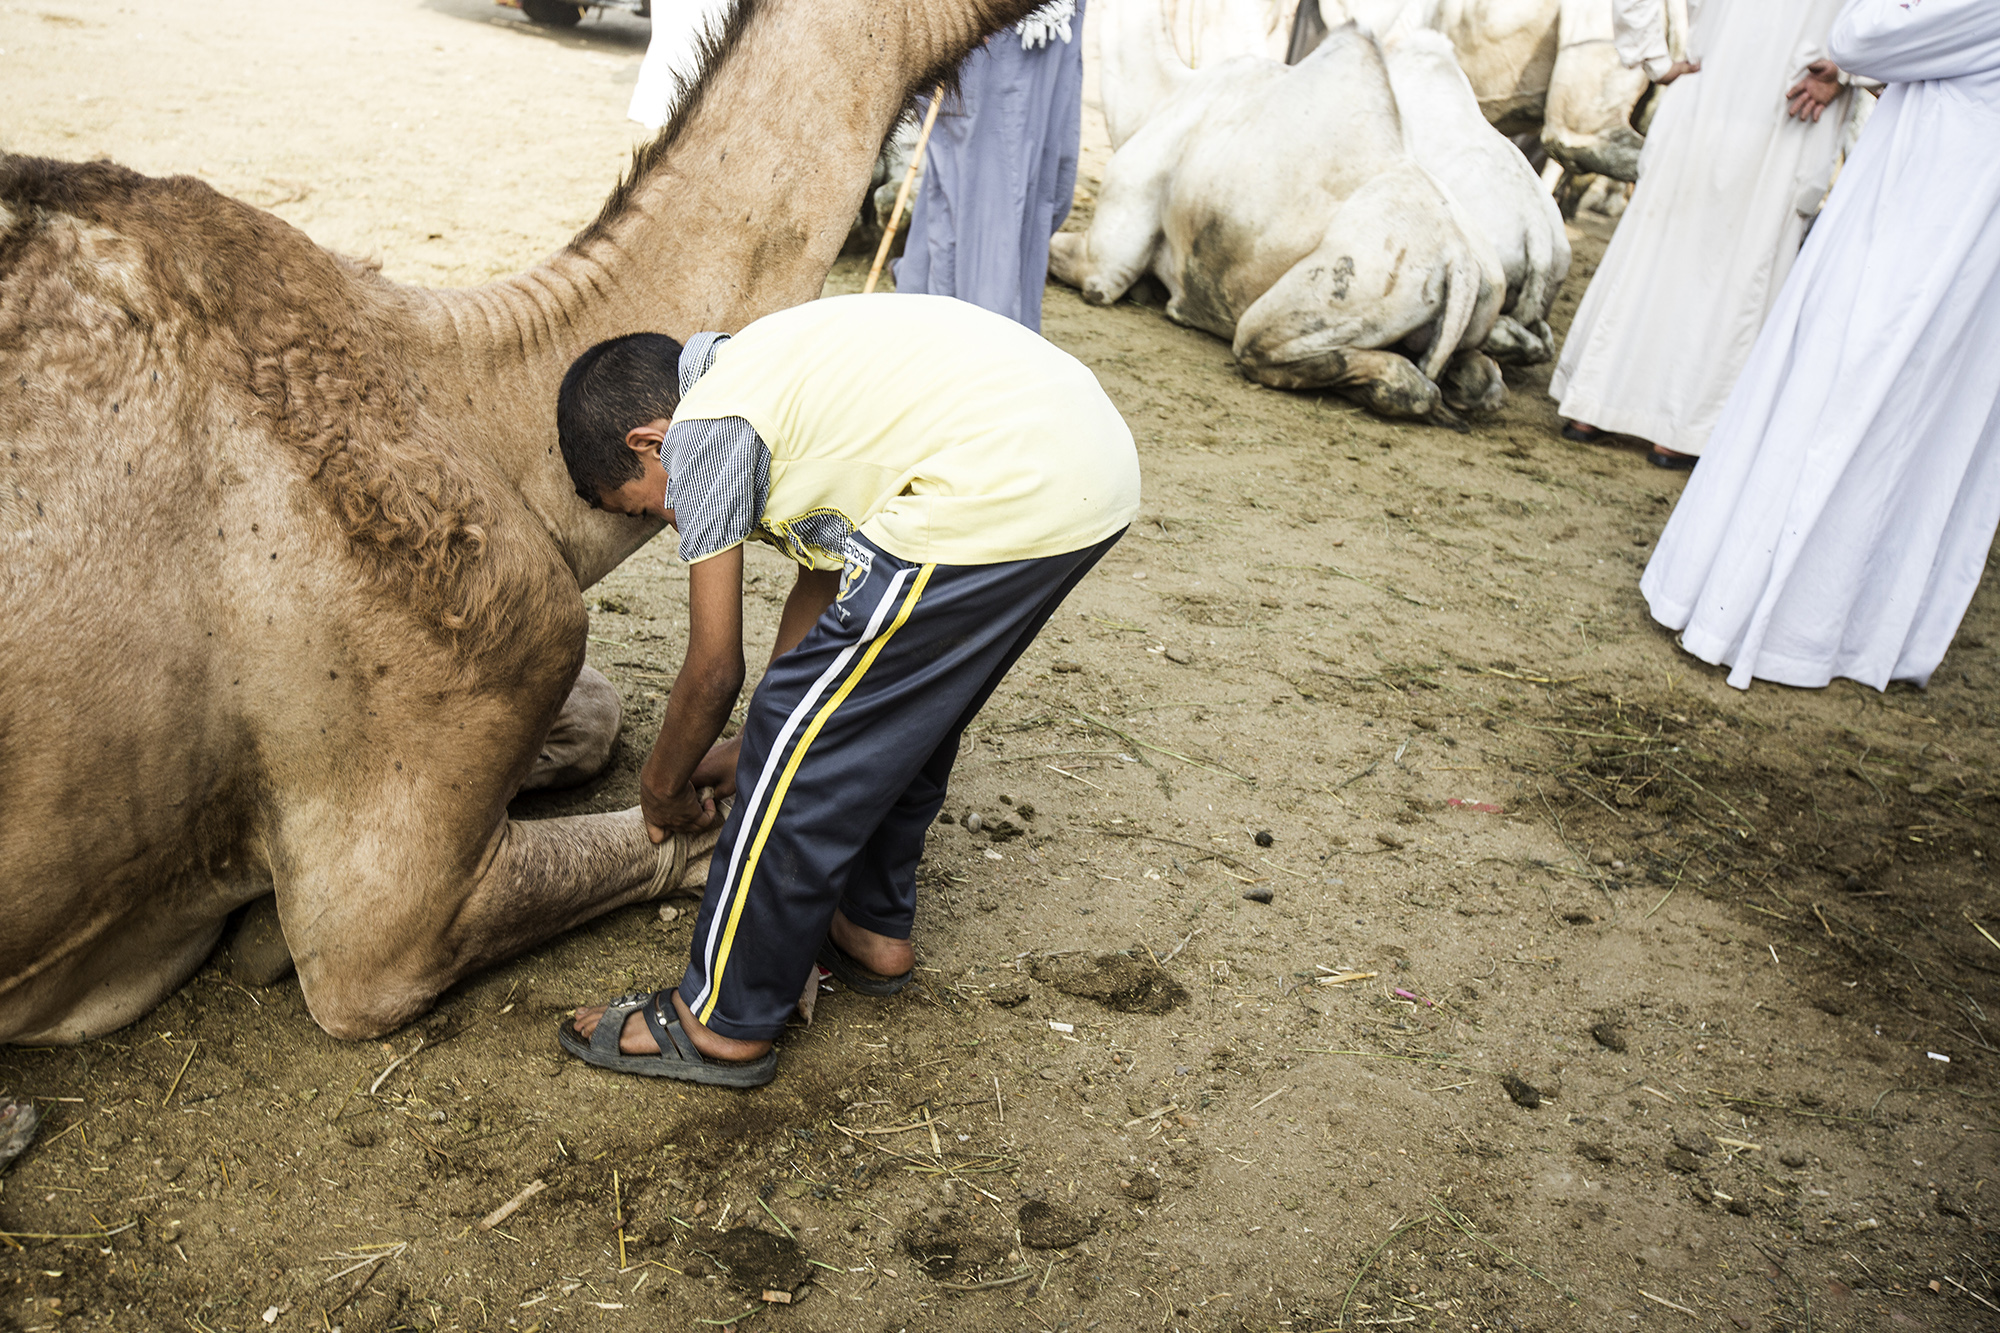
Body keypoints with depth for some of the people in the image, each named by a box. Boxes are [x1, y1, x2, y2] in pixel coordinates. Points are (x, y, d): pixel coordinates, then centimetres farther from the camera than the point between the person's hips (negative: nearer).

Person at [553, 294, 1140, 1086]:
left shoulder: (699, 434, 0)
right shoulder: (773, 373, 27)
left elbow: (714, 671, 5)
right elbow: (825, 580, 32)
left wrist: (661, 790, 24)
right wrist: (749, 750, 38)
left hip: (1003, 499, -10)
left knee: (806, 754, 2)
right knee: (909, 712, 27)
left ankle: (720, 1025, 15)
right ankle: (872, 928, 44)